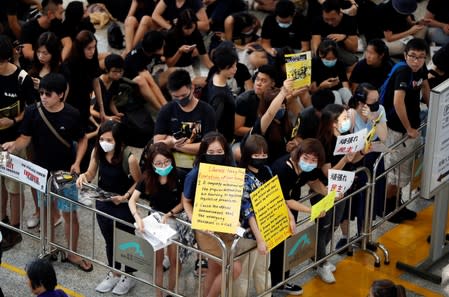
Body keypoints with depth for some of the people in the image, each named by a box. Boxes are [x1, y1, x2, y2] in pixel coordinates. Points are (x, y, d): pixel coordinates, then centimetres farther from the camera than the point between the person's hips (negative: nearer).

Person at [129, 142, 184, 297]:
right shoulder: (147, 178, -10)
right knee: (157, 260, 8)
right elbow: (132, 200, -15)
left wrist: (168, 215, -19)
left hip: (174, 219, -2)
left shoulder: (179, 177, -17)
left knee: (174, 260, 3)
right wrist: (137, 217, -32)